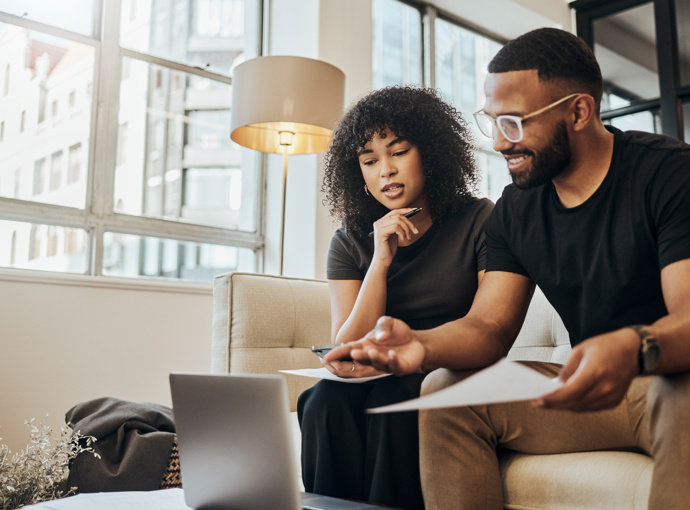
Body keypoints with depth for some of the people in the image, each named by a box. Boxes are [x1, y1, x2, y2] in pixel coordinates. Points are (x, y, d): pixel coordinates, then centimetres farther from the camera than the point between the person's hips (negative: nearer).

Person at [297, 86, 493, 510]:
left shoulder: (479, 222, -2)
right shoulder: (349, 243, 7)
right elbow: (346, 351, -2)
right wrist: (381, 262, -14)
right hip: (380, 385, 3)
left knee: (390, 399, -32)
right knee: (326, 401, -28)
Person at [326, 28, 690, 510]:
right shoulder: (515, 210, 5)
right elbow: (489, 327, -1)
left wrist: (634, 348, -47)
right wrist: (422, 344, -23)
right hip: (592, 384, 5)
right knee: (447, 388, -9)